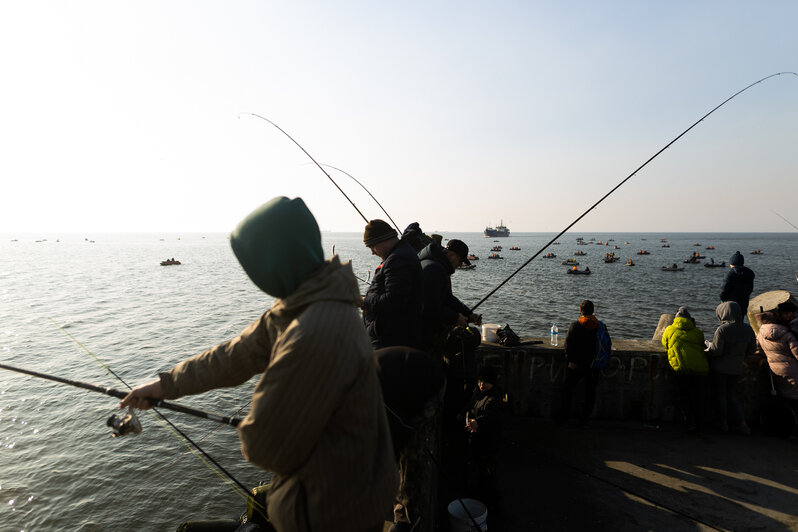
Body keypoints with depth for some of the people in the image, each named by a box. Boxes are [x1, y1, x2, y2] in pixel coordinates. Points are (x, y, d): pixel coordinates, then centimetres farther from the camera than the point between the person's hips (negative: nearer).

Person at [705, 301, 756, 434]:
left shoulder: (722, 330, -24)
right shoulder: (748, 330, -6)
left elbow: (716, 350, -21)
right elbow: (752, 350, 3)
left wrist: (708, 346, 0)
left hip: (720, 367, -5)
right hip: (736, 368, 5)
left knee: (720, 395, 11)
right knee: (731, 395, 19)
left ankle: (723, 424, 20)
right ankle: (742, 424, 12)